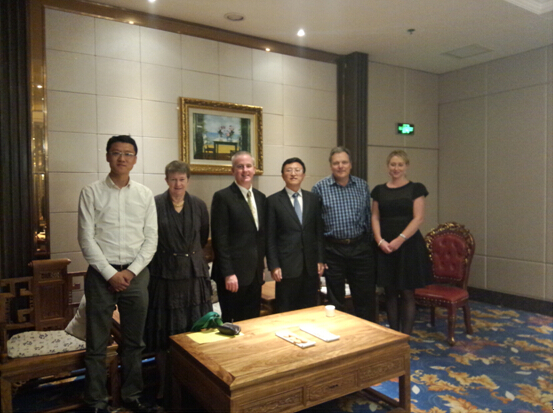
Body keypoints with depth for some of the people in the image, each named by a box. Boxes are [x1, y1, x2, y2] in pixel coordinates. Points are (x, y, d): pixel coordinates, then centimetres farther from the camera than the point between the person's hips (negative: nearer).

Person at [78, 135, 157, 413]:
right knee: (97, 345, 7)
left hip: (136, 274, 2)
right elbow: (86, 239, -6)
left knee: (134, 341, 13)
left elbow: (151, 239, 3)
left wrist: (131, 272, -7)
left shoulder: (145, 195, 4)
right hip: (101, 274, -2)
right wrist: (110, 273, -11)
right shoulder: (91, 193, -2)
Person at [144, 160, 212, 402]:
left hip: (194, 275, 3)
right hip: (164, 275, -2)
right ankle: (165, 384, 26)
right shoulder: (154, 204, -6)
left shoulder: (199, 206, 4)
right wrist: (166, 256, 4)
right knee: (163, 332, 8)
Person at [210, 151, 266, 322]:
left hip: (255, 273, 6)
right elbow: (220, 238, -13)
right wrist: (228, 273, -16)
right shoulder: (222, 197, -9)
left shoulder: (260, 197, 11)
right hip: (233, 273, -6)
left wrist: (261, 266, 13)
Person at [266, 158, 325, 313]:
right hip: (287, 265, -3)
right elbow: (270, 237, -3)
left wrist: (320, 260, 4)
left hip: (311, 265, 3)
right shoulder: (273, 201, -1)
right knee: (285, 312, 6)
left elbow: (319, 231, 9)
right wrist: (273, 265, -8)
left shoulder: (313, 199, 8)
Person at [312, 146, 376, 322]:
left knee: (365, 298, 10)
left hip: (360, 248, 2)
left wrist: (368, 243, 8)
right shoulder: (320, 188, -3)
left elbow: (368, 216, 11)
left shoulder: (362, 186, 7)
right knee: (335, 301, 11)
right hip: (333, 250, -2)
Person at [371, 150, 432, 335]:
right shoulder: (379, 190, 10)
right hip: (385, 248, 3)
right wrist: (380, 240, -8)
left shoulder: (416, 188, 0)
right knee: (390, 293, 9)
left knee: (407, 293, 2)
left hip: (408, 246, -3)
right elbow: (375, 218, 7)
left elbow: (418, 218, -7)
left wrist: (400, 239, -16)